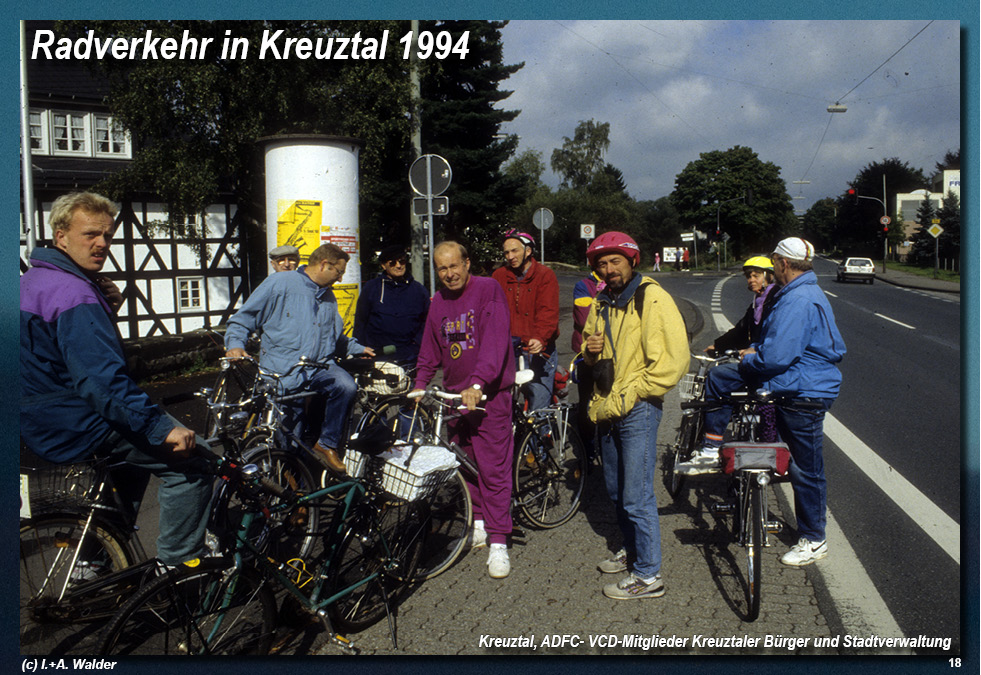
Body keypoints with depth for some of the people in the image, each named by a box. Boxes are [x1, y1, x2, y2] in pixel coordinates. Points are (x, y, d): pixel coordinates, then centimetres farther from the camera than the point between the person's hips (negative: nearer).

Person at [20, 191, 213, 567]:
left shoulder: (34, 280, 13)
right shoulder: (74, 294, -22)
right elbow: (103, 379, -31)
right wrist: (161, 428, -31)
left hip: (40, 420, 11)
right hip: (73, 427, -11)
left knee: (140, 438, 33)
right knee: (191, 459, -15)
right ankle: (179, 568, -6)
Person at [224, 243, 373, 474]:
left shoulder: (328, 296, 22)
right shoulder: (279, 283, -1)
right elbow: (242, 319, -1)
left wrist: (357, 348, 25)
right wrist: (235, 344, -17)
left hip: (319, 367, 5)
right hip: (282, 371, -4)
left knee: (346, 386, -27)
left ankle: (326, 444, -12)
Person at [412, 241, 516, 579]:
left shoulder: (488, 290, -9)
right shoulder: (438, 301, 11)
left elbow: (495, 340, -20)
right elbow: (430, 350, 19)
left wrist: (477, 383, -30)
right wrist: (419, 385, 7)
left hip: (488, 394, -6)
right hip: (454, 394, 6)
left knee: (493, 467, -6)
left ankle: (498, 543, -1)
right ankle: (478, 524, 28)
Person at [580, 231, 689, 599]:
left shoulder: (652, 298, -14)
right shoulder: (602, 303, 13)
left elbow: (673, 360, -20)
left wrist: (629, 396, -16)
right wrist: (590, 350, 0)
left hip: (637, 409, -8)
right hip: (607, 408, 8)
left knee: (637, 497, -5)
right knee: (616, 490, 19)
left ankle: (648, 576, 7)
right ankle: (632, 550, 38)